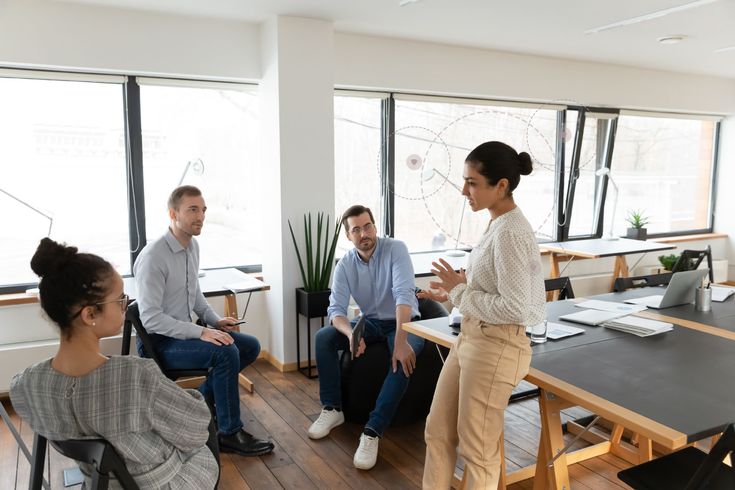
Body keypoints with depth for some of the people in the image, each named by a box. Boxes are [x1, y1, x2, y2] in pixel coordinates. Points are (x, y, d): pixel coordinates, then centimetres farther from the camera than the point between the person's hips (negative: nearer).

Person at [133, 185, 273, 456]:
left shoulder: (193, 245, 5)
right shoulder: (153, 257, -22)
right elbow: (150, 318, -25)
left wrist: (214, 320, 3)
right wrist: (201, 332, -29)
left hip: (185, 331, 9)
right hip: (160, 342, -9)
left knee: (251, 346, 1)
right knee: (226, 352, -29)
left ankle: (202, 399, 16)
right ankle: (230, 434, -14)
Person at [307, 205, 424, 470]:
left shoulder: (395, 249, -19)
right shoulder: (345, 264, -7)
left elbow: (403, 294, -31)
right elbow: (336, 309, -14)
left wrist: (401, 341, -43)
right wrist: (350, 333, -38)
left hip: (404, 321, -4)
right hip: (371, 322, 4)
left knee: (404, 357, -36)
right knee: (323, 337, -16)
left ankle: (373, 430, -31)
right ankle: (332, 409, -4)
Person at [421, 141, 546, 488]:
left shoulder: (510, 232, -22)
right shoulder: (498, 224, 8)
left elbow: (514, 307, -25)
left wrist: (461, 291, -15)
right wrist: (454, 293, 6)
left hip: (495, 348, -10)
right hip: (470, 338, 10)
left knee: (476, 446, 10)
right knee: (438, 431, 18)